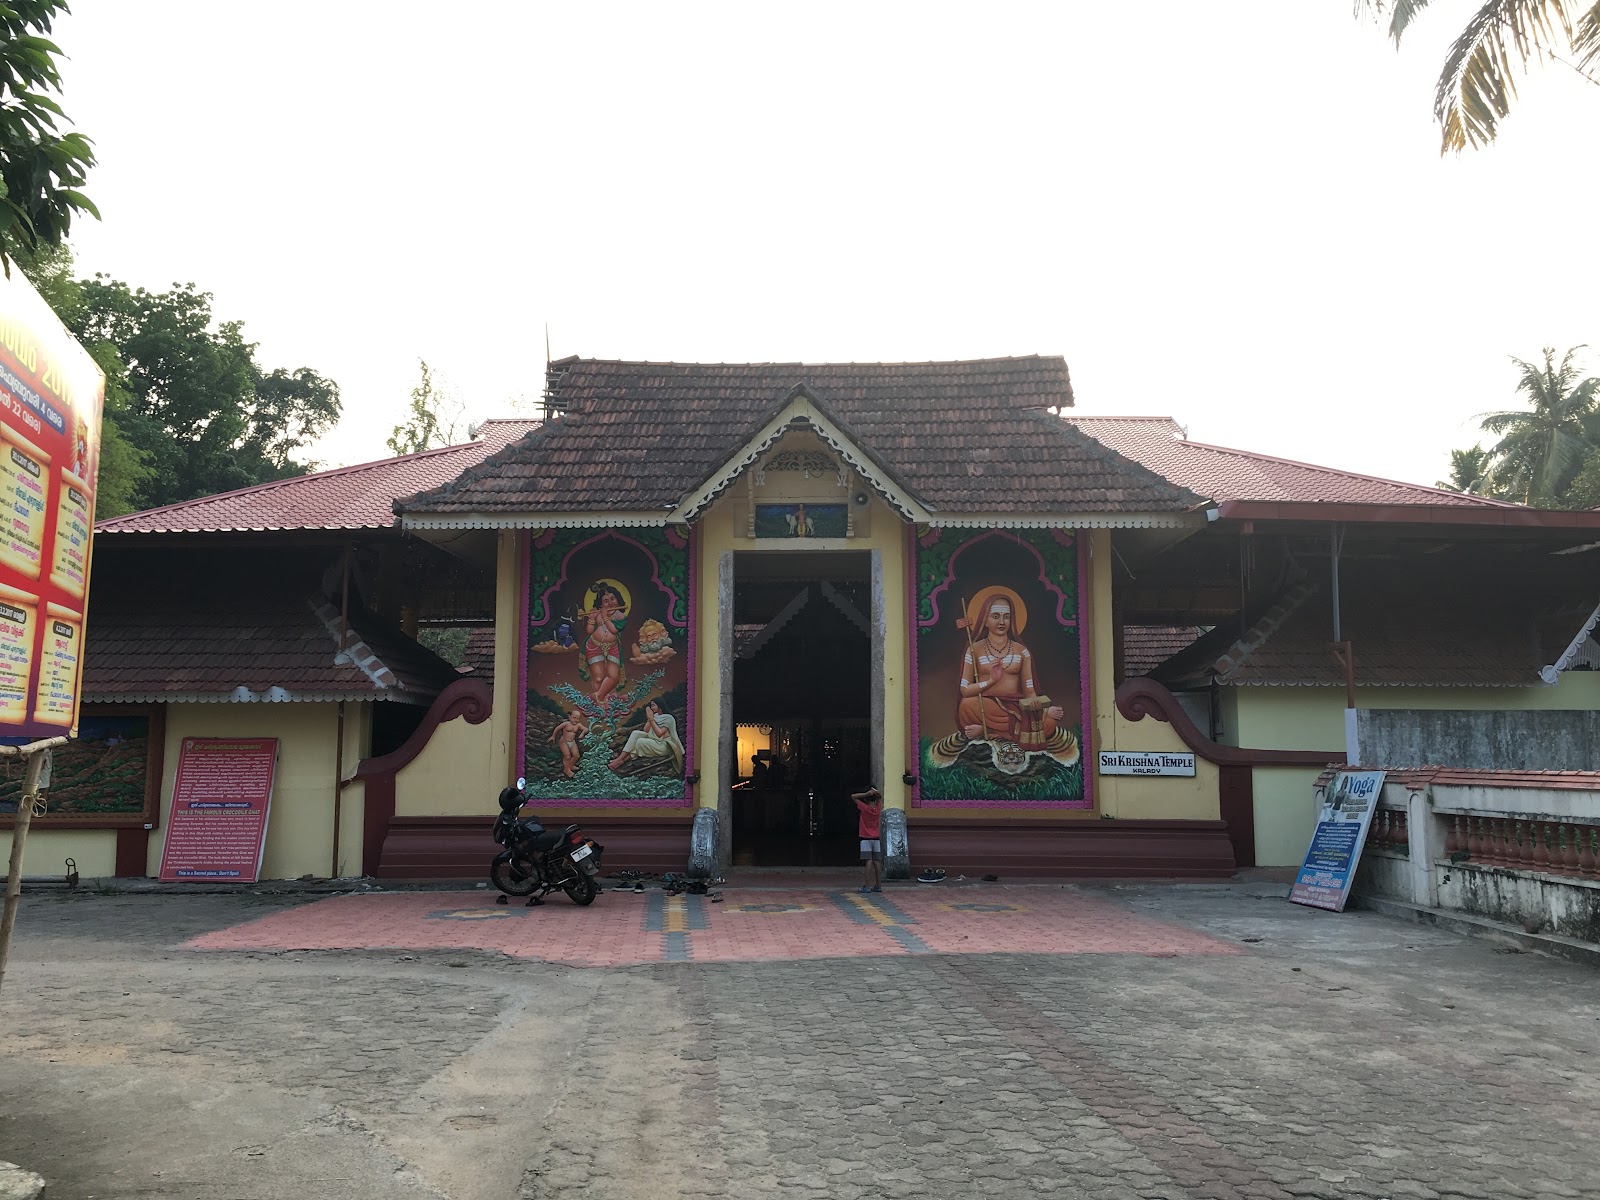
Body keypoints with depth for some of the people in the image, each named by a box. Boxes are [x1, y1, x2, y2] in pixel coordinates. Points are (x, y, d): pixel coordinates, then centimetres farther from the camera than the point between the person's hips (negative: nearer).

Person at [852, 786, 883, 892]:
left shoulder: (864, 808, -10)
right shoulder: (878, 808, 2)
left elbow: (853, 796, -6)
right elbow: (881, 797, 19)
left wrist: (866, 794, -14)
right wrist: (876, 792, -3)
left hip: (865, 839, -4)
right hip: (876, 839, 5)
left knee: (868, 862, -10)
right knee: (877, 862, 5)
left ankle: (866, 886, -13)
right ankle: (878, 886, 8)